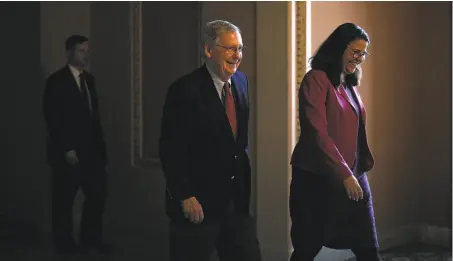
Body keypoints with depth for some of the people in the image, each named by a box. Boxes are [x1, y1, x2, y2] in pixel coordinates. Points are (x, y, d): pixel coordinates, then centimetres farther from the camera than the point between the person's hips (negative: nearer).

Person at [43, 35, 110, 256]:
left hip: (90, 149, 7)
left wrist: (100, 143, 8)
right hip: (67, 152, -7)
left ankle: (90, 238, 21)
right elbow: (53, 119, -14)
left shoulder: (88, 79, 12)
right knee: (64, 199, 4)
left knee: (98, 192, 7)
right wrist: (67, 149, -17)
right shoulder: (56, 81, -9)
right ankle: (64, 243, 17)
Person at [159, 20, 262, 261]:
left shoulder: (241, 82, 7)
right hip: (197, 202, -6)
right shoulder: (185, 90, -14)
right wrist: (185, 197, -16)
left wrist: (247, 182, 9)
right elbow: (171, 150, -15)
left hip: (238, 199, 6)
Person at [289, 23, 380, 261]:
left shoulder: (349, 85, 14)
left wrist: (355, 172, 10)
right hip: (317, 178, -7)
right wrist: (344, 174, -22)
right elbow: (317, 132, -18)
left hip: (352, 176, 7)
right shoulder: (316, 79, -9)